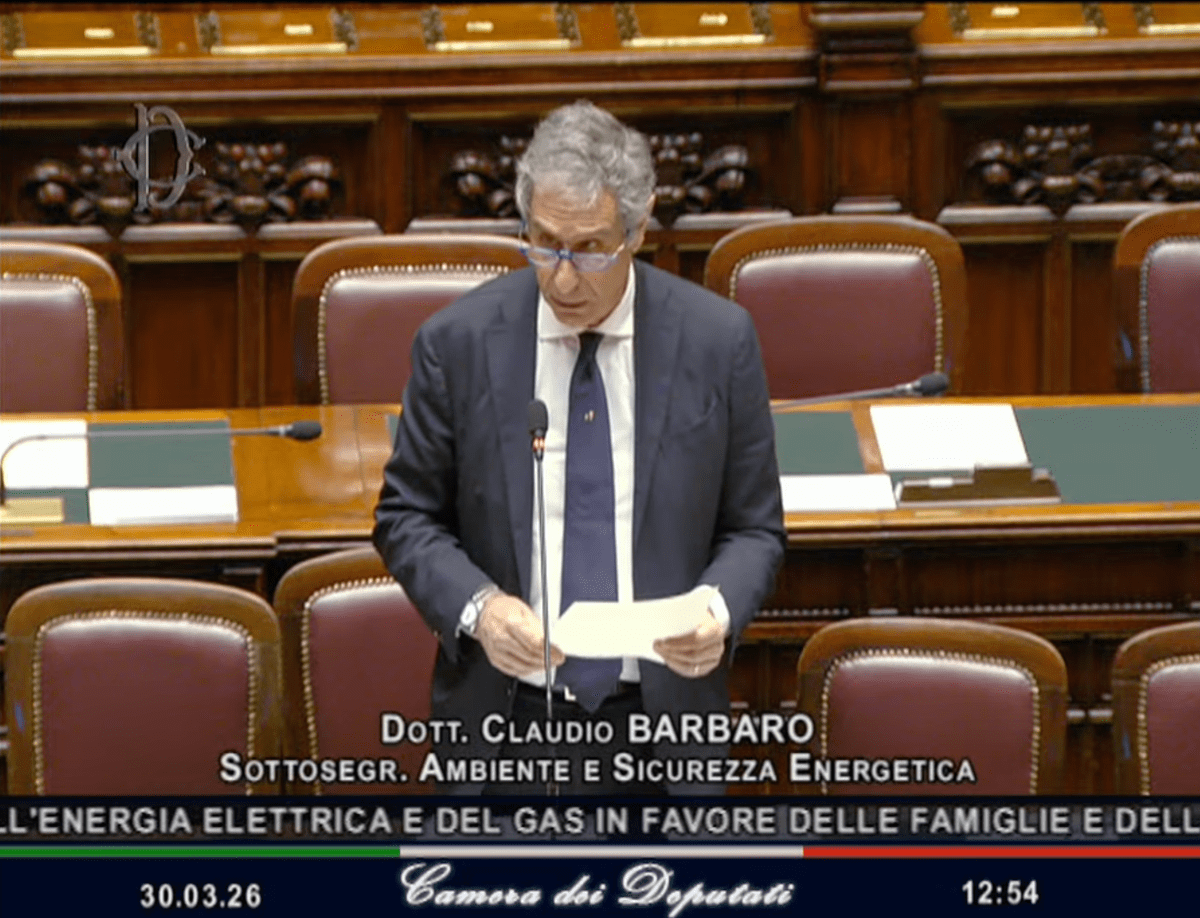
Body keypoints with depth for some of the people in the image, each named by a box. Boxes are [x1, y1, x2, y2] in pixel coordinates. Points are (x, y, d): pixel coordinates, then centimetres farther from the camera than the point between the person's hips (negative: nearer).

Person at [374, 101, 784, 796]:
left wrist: (719, 610, -17)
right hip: (505, 731, 0)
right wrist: (476, 606, -15)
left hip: (659, 732, 0)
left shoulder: (719, 340, -2)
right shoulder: (458, 342, -3)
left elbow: (754, 528, 5)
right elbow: (407, 516, 4)